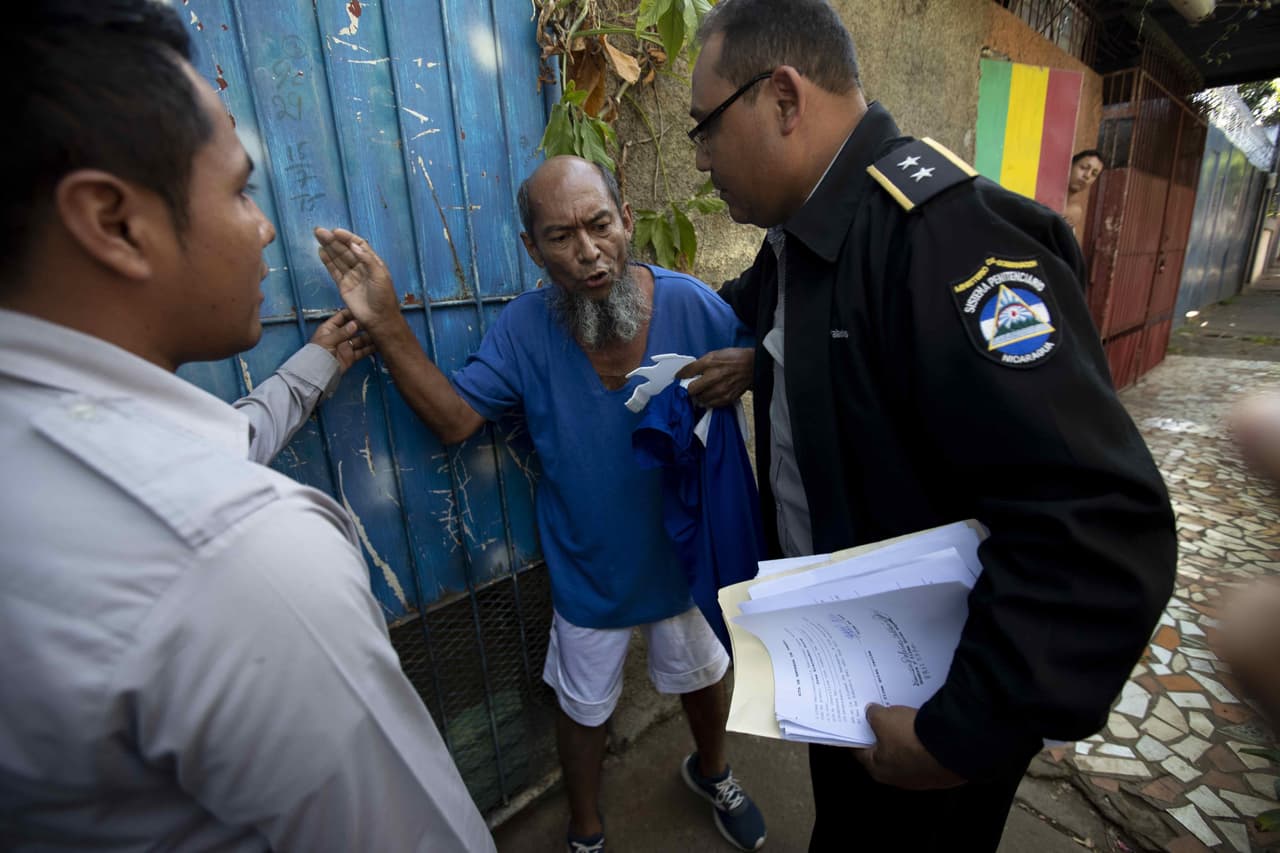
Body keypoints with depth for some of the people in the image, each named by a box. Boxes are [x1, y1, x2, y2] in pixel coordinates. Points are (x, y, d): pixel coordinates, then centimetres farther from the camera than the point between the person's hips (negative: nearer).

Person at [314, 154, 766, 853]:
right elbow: (454, 418, -14)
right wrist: (387, 327, -24)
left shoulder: (691, 304, -18)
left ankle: (710, 771, 67)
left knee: (704, 675, 29)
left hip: (686, 555, 1)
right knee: (584, 706, 23)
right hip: (589, 575, 0)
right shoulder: (525, 328, -16)